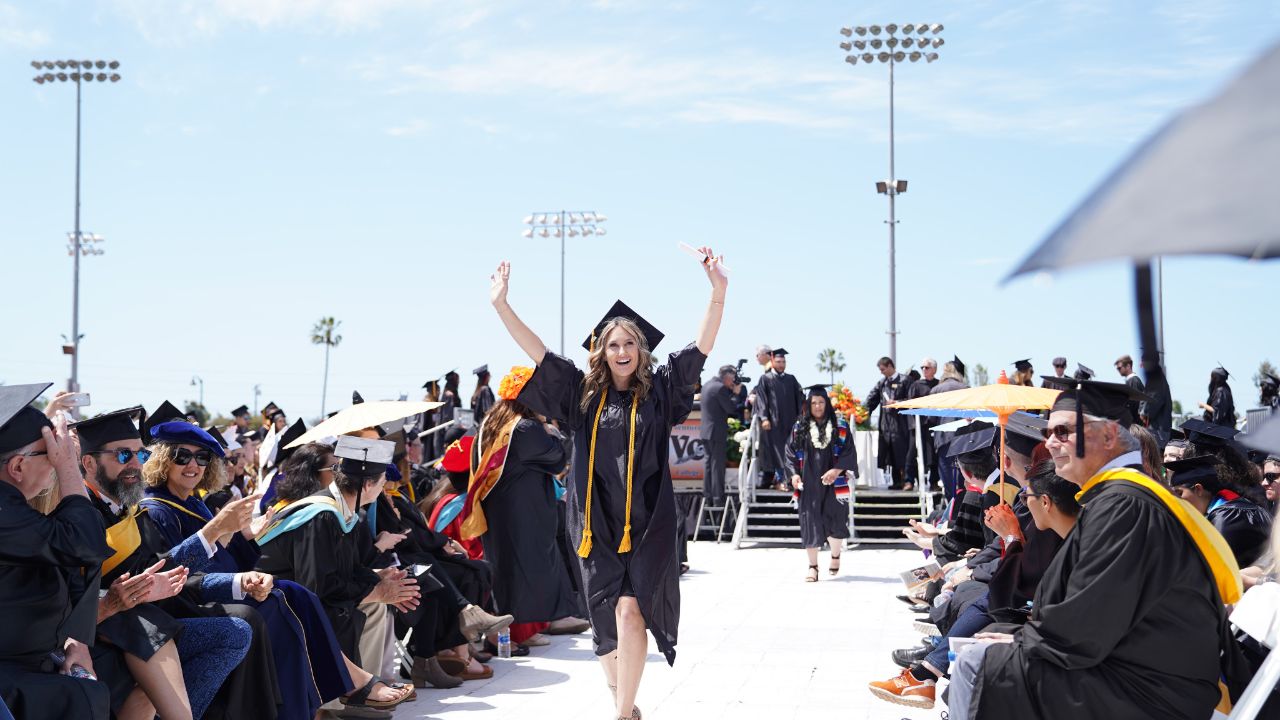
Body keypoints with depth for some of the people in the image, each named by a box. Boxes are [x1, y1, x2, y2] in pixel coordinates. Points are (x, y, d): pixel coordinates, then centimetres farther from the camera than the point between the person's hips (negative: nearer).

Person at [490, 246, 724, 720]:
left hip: (647, 524, -2)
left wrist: (718, 291, -17)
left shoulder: (659, 390, 2)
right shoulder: (583, 393, 6)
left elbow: (701, 346, -6)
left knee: (630, 611, -15)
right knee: (606, 618, 8)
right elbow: (537, 351, 4)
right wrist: (501, 304, -2)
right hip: (597, 524, 2)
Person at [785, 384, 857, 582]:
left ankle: (835, 555, 28)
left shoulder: (840, 426, 4)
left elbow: (849, 452, 0)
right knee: (810, 524, -1)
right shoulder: (800, 428, 7)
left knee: (834, 522, -1)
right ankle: (812, 566, 7)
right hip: (808, 485, 1)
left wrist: (837, 470, -15)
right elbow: (791, 453, 8)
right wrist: (794, 473, -7)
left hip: (832, 484, -1)